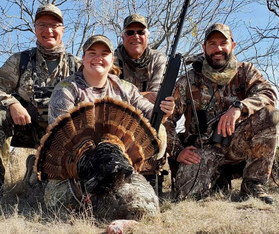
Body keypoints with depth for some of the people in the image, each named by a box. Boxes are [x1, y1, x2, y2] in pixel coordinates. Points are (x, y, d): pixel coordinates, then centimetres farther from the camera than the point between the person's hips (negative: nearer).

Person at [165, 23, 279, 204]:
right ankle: (218, 179, 12)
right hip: (202, 150, 0)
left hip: (236, 145, 1)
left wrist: (239, 107, -33)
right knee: (187, 194, -26)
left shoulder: (245, 71, 6)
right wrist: (177, 151, -10)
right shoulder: (189, 82, 4)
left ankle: (253, 186, -15)